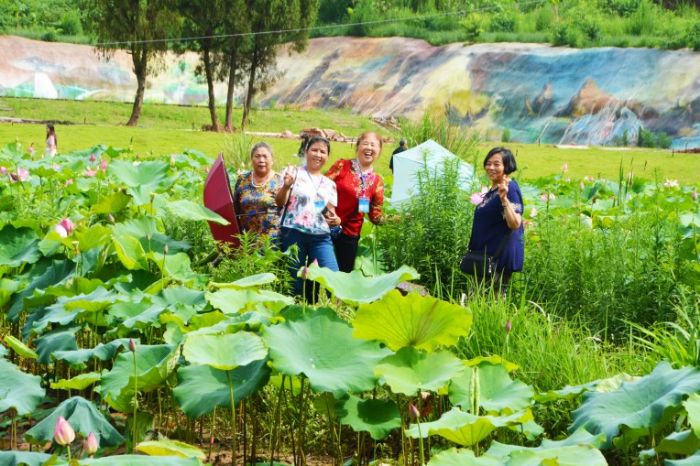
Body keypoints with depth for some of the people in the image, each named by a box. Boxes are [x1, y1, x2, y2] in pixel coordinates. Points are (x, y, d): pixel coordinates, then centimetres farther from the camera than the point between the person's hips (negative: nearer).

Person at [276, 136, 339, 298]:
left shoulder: (329, 184, 18)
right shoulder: (293, 173, 5)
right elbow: (280, 203, -3)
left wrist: (334, 219, -5)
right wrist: (286, 186, -23)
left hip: (321, 237, 3)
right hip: (293, 234, -3)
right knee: (295, 282, -3)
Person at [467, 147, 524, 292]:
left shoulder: (509, 189, -16)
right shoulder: (493, 189, 13)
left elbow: (515, 224, -28)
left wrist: (504, 199, -36)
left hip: (500, 256, -10)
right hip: (486, 253, 10)